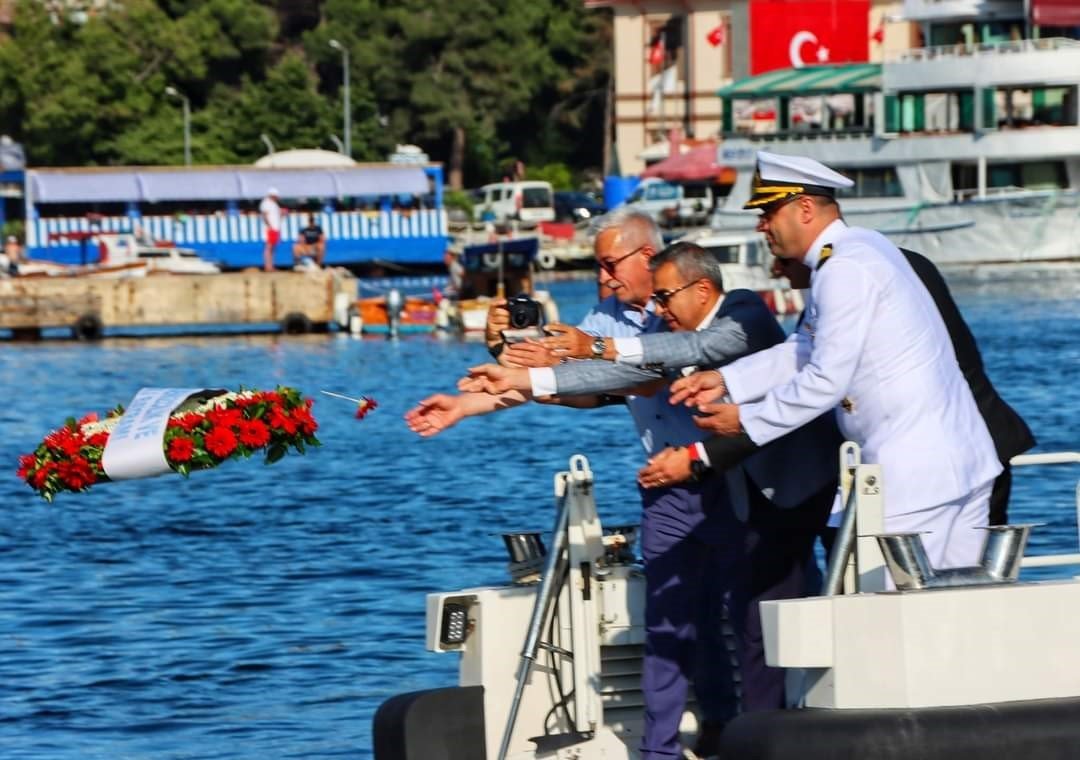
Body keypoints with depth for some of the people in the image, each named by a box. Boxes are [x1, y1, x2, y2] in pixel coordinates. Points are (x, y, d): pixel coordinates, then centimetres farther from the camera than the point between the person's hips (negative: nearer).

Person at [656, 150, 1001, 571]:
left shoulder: (845, 270, -15)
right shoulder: (860, 248, 16)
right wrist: (726, 381, 12)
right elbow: (804, 350, 19)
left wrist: (747, 421, -7)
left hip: (914, 472, -10)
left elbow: (826, 381, -17)